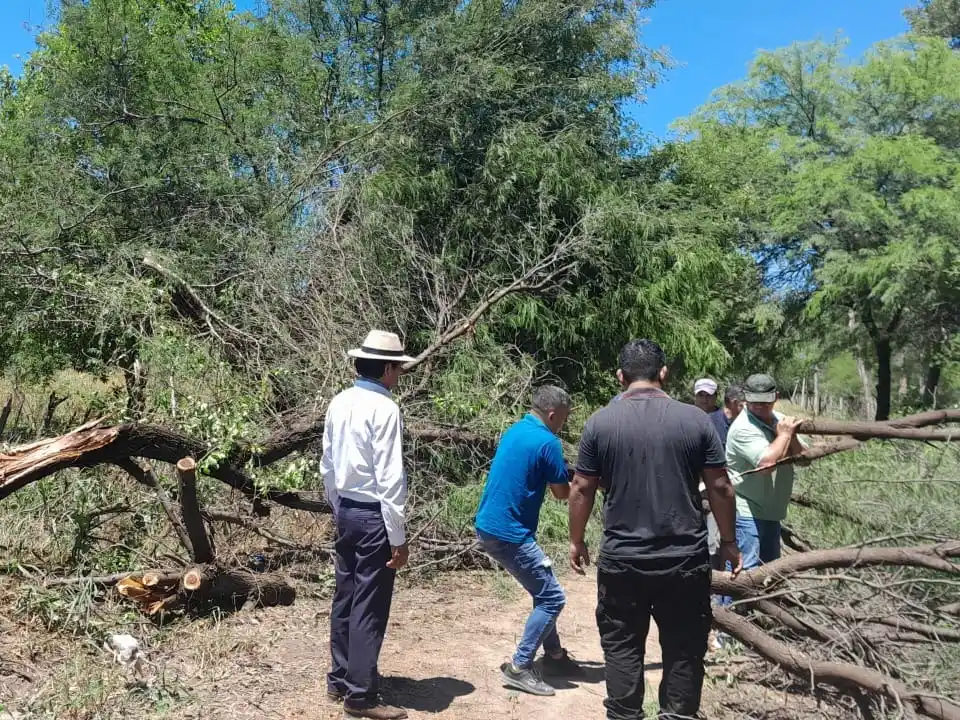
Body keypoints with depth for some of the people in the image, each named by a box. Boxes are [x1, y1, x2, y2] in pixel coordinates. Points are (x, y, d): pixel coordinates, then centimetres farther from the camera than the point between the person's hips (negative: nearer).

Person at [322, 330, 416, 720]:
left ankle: (340, 679, 31)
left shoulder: (338, 403, 5)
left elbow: (328, 466, 12)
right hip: (373, 516, -8)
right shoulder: (385, 409, -18)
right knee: (369, 607, 2)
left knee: (345, 597, 18)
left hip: (346, 512, 8)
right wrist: (397, 537, -15)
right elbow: (389, 479, -20)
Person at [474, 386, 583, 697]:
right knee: (552, 597, 0)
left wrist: (561, 471, 14)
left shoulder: (514, 431, 11)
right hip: (509, 533, -10)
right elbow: (562, 493, -7)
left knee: (542, 591, 21)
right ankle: (519, 667, 2)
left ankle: (553, 655, 31)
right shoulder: (547, 442, -15)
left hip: (489, 526, 10)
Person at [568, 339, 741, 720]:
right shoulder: (695, 419, -4)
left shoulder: (600, 422, -4)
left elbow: (582, 489, 0)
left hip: (621, 560, 0)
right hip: (685, 559, 0)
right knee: (684, 650, 13)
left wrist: (576, 541, 12)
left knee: (622, 647, 13)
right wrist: (728, 541, 12)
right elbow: (720, 486, 0)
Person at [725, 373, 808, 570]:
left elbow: (804, 459, 7)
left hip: (771, 512, 9)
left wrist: (792, 437, -13)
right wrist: (785, 434, -16)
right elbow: (767, 462, -30)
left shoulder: (781, 420, 8)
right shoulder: (743, 427, -19)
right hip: (746, 513, -9)